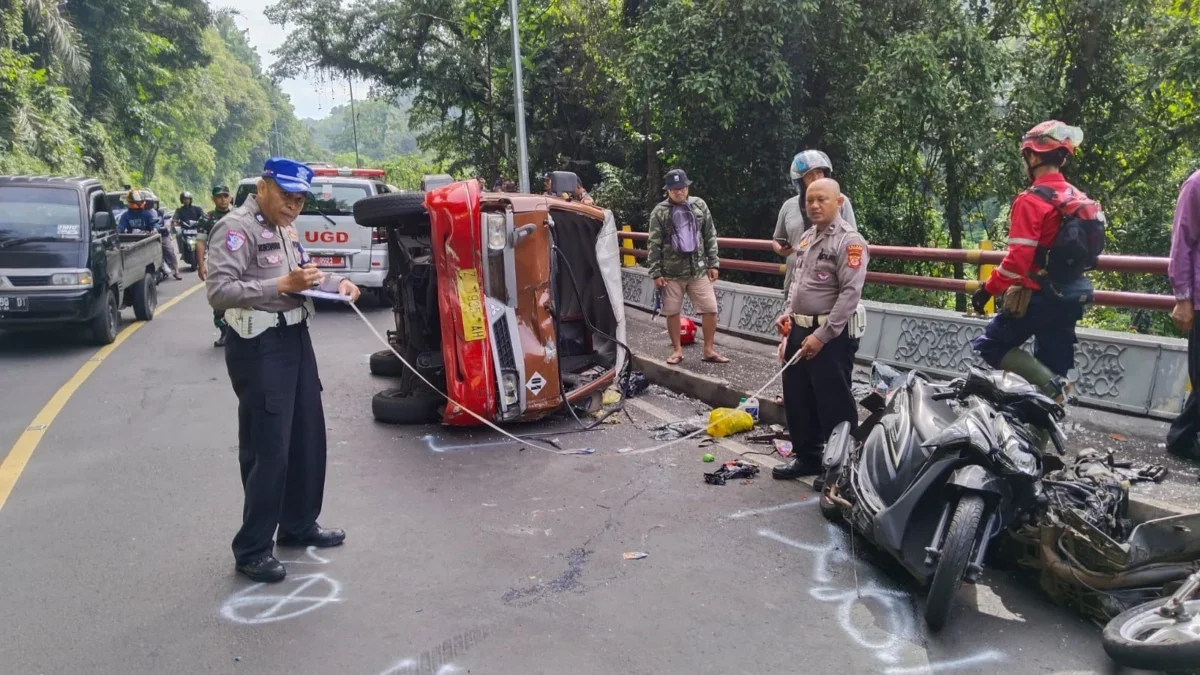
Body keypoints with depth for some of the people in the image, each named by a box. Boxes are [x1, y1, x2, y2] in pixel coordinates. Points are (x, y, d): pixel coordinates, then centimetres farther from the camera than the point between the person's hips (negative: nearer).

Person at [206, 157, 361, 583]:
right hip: (259, 347, -9)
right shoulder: (235, 229, -14)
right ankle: (252, 549, 9)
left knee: (308, 439, 16)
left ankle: (300, 526, 32)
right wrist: (283, 285, -29)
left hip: (296, 339, 10)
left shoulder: (285, 229, 16)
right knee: (267, 449, -5)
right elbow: (218, 291, -23)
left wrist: (337, 283, 5)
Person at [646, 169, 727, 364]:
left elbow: (710, 237, 7)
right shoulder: (659, 212, -4)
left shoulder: (699, 205, 4)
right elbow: (654, 245, -3)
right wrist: (656, 273, -7)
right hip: (671, 272, -2)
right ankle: (677, 350, 21)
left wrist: (713, 264, 3)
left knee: (710, 309, 0)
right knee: (672, 312, 6)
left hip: (698, 270, 2)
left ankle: (709, 350, 13)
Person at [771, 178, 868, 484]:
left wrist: (822, 335, -22)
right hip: (799, 330, 9)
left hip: (833, 335, -9)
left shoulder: (849, 241, -14)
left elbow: (850, 293, -20)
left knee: (833, 403, 0)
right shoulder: (807, 238, 14)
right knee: (797, 399, 16)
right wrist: (788, 313, 8)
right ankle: (807, 456, 31)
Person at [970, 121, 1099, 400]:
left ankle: (1050, 385, -11)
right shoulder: (1078, 198, 9)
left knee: (990, 346, 4)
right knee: (1052, 365, 13)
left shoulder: (1032, 200, -17)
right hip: (1071, 296, 8)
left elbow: (1018, 258, -22)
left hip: (1039, 296, -8)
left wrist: (989, 289, -11)